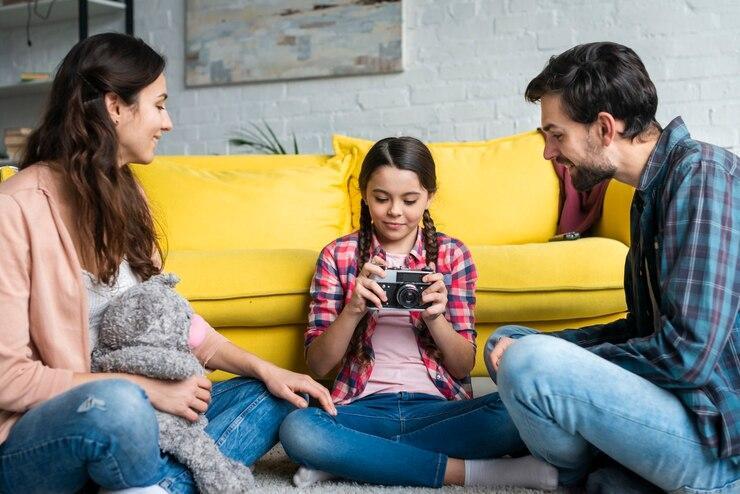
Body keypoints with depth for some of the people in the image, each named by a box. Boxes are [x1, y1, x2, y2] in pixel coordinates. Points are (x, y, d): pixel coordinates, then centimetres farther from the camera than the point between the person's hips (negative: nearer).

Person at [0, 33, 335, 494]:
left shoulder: (124, 194, 7)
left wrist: (267, 370, 1)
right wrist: (146, 387, -20)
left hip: (129, 407, 8)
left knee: (273, 398, -1)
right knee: (118, 402, -38)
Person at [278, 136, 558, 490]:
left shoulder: (452, 254, 7)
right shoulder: (338, 255, 6)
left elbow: (464, 366, 5)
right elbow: (318, 364, 1)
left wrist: (434, 317, -15)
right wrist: (354, 310, -17)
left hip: (437, 407, 1)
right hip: (364, 407, -1)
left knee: (513, 415, -30)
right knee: (297, 429, -33)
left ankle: (344, 459, -20)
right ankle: (462, 471, -23)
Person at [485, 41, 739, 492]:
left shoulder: (703, 175, -18)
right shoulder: (651, 191, 12)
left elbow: (686, 354, -26)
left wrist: (551, 361, -14)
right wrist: (550, 348, 0)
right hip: (676, 396, 10)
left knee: (528, 361, -27)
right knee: (507, 342, 14)